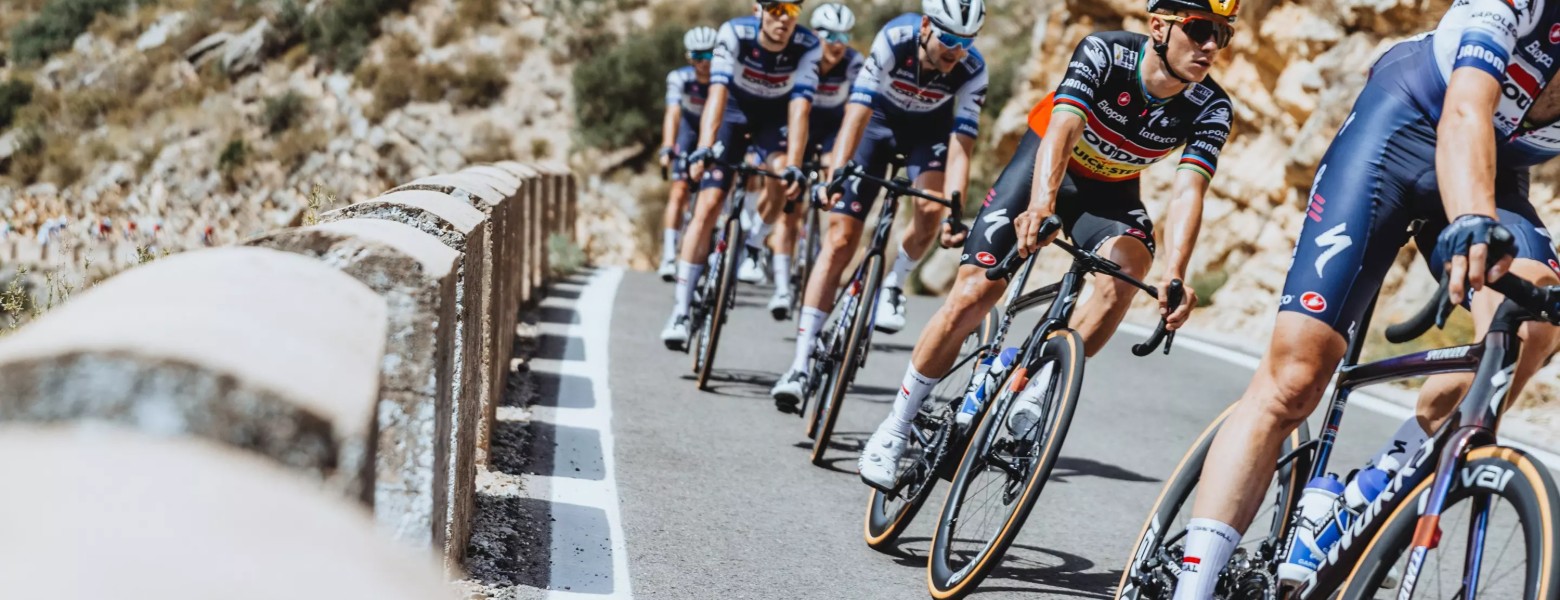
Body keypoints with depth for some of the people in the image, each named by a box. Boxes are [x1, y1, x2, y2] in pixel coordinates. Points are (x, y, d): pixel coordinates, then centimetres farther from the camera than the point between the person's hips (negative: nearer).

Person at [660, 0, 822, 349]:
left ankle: (748, 250, -2)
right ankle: (680, 310, -11)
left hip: (775, 119, 1)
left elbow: (799, 109, -35)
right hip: (735, 114, -1)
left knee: (780, 175, -30)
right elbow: (718, 92, -38)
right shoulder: (734, 33, -29)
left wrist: (794, 166, -46)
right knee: (708, 206, -12)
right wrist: (703, 149, -51)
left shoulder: (808, 47, -27)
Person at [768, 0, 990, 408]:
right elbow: (857, 114, -37)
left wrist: (955, 212, -44)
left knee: (931, 210, -30)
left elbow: (960, 147, -32)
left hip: (930, 128, 1)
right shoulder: (895, 39, -33)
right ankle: (800, 365, -9)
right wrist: (836, 174, -49)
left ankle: (893, 286, 2)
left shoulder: (973, 71, -29)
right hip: (879, 118, -1)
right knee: (840, 240, -9)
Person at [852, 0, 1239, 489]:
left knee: (1128, 268, -31)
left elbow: (1188, 192, -34)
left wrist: (1174, 275, -51)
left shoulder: (1211, 109, -23)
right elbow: (1062, 128, -42)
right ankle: (896, 426, 7)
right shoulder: (1104, 54, -30)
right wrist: (1041, 202, -61)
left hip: (1111, 191, 2)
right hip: (1047, 163, -2)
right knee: (973, 295, -11)